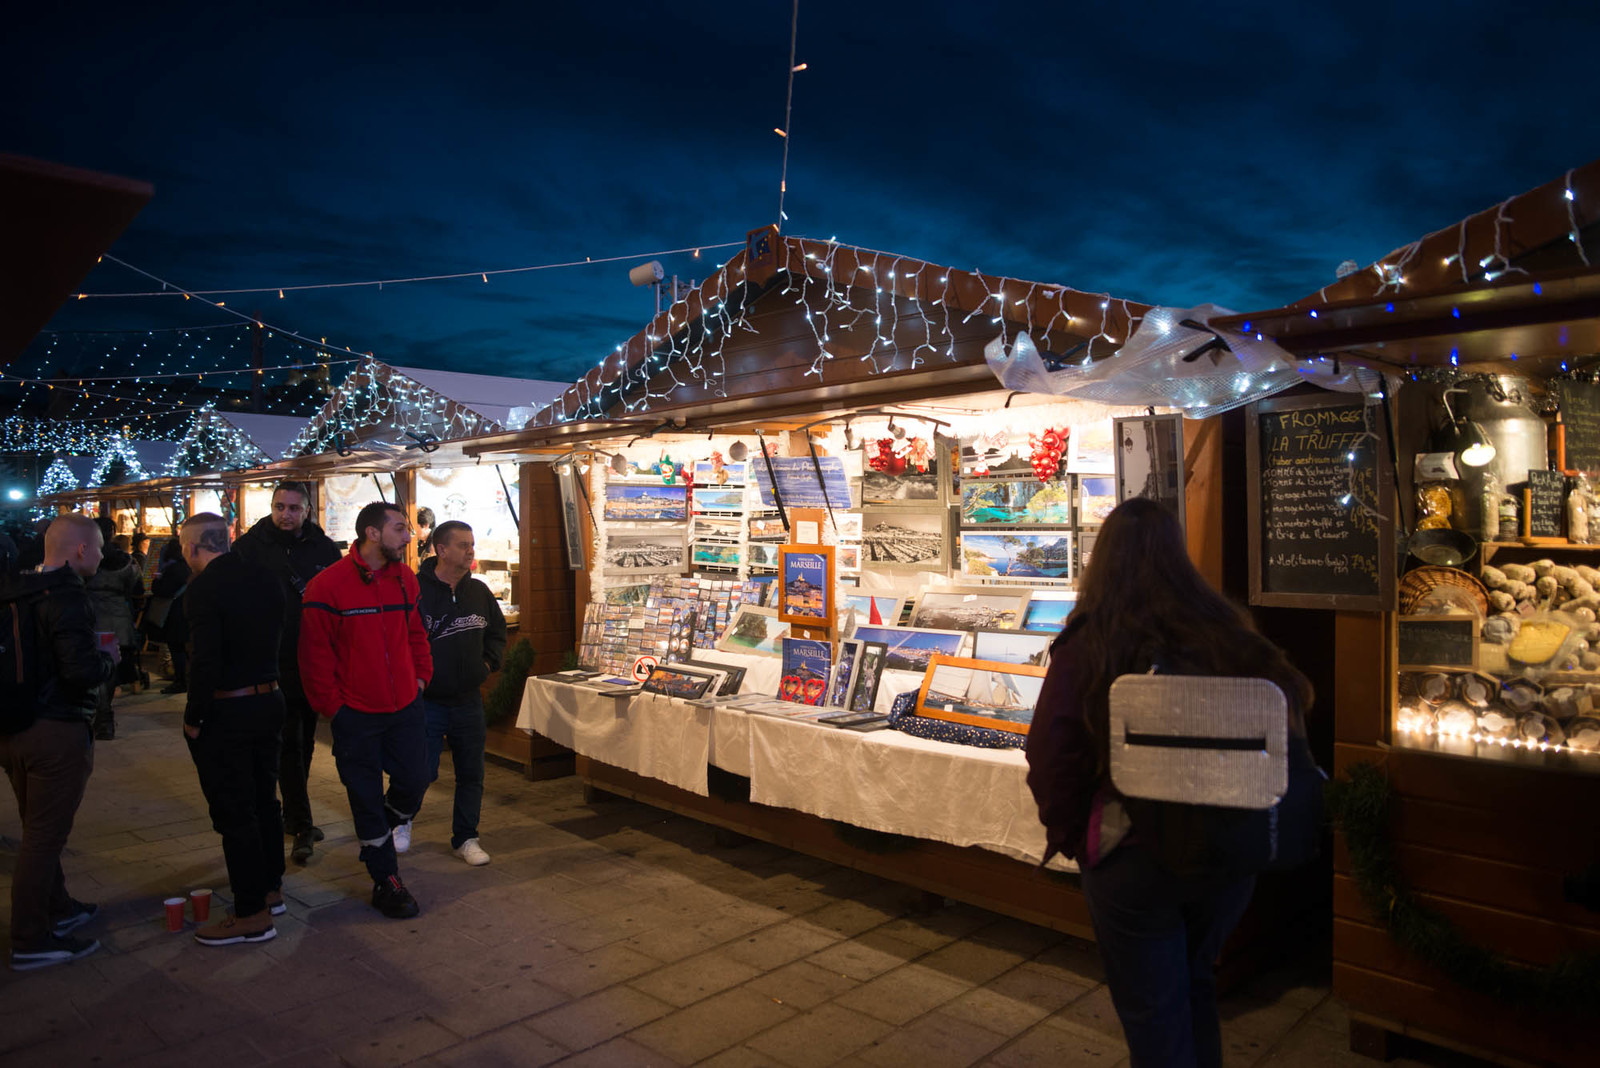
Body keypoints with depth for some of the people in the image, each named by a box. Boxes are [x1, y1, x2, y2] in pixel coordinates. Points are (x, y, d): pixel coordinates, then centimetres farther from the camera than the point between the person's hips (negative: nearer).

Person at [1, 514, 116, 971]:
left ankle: (57, 908, 37)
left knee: (39, 830, 21)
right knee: (45, 835, 1)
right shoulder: (66, 598, -19)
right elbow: (82, 671, -26)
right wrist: (108, 658, -6)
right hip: (56, 732, -9)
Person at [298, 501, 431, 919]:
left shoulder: (406, 580, 5)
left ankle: (376, 839, 40)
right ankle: (385, 881, 20)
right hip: (356, 713, -5)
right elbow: (314, 655, -9)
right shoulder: (327, 586, -13)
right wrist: (332, 706, -10)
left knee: (412, 783, 10)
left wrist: (421, 676, 7)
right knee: (367, 797, 6)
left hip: (405, 706, 5)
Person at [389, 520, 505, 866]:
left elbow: (497, 631, 21)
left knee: (471, 773, 10)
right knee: (422, 772, 0)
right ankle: (399, 819, 31)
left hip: (469, 701, 5)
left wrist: (488, 661, 9)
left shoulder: (479, 591, 5)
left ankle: (465, 838, 25)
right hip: (426, 702, -5)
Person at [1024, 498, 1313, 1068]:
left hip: (1131, 858, -4)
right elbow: (1291, 696, 0)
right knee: (1195, 988, 27)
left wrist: (1072, 838, 0)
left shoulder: (1086, 643, -13)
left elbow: (1051, 757, -13)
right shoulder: (1227, 631, -4)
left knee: (1154, 1018, 12)